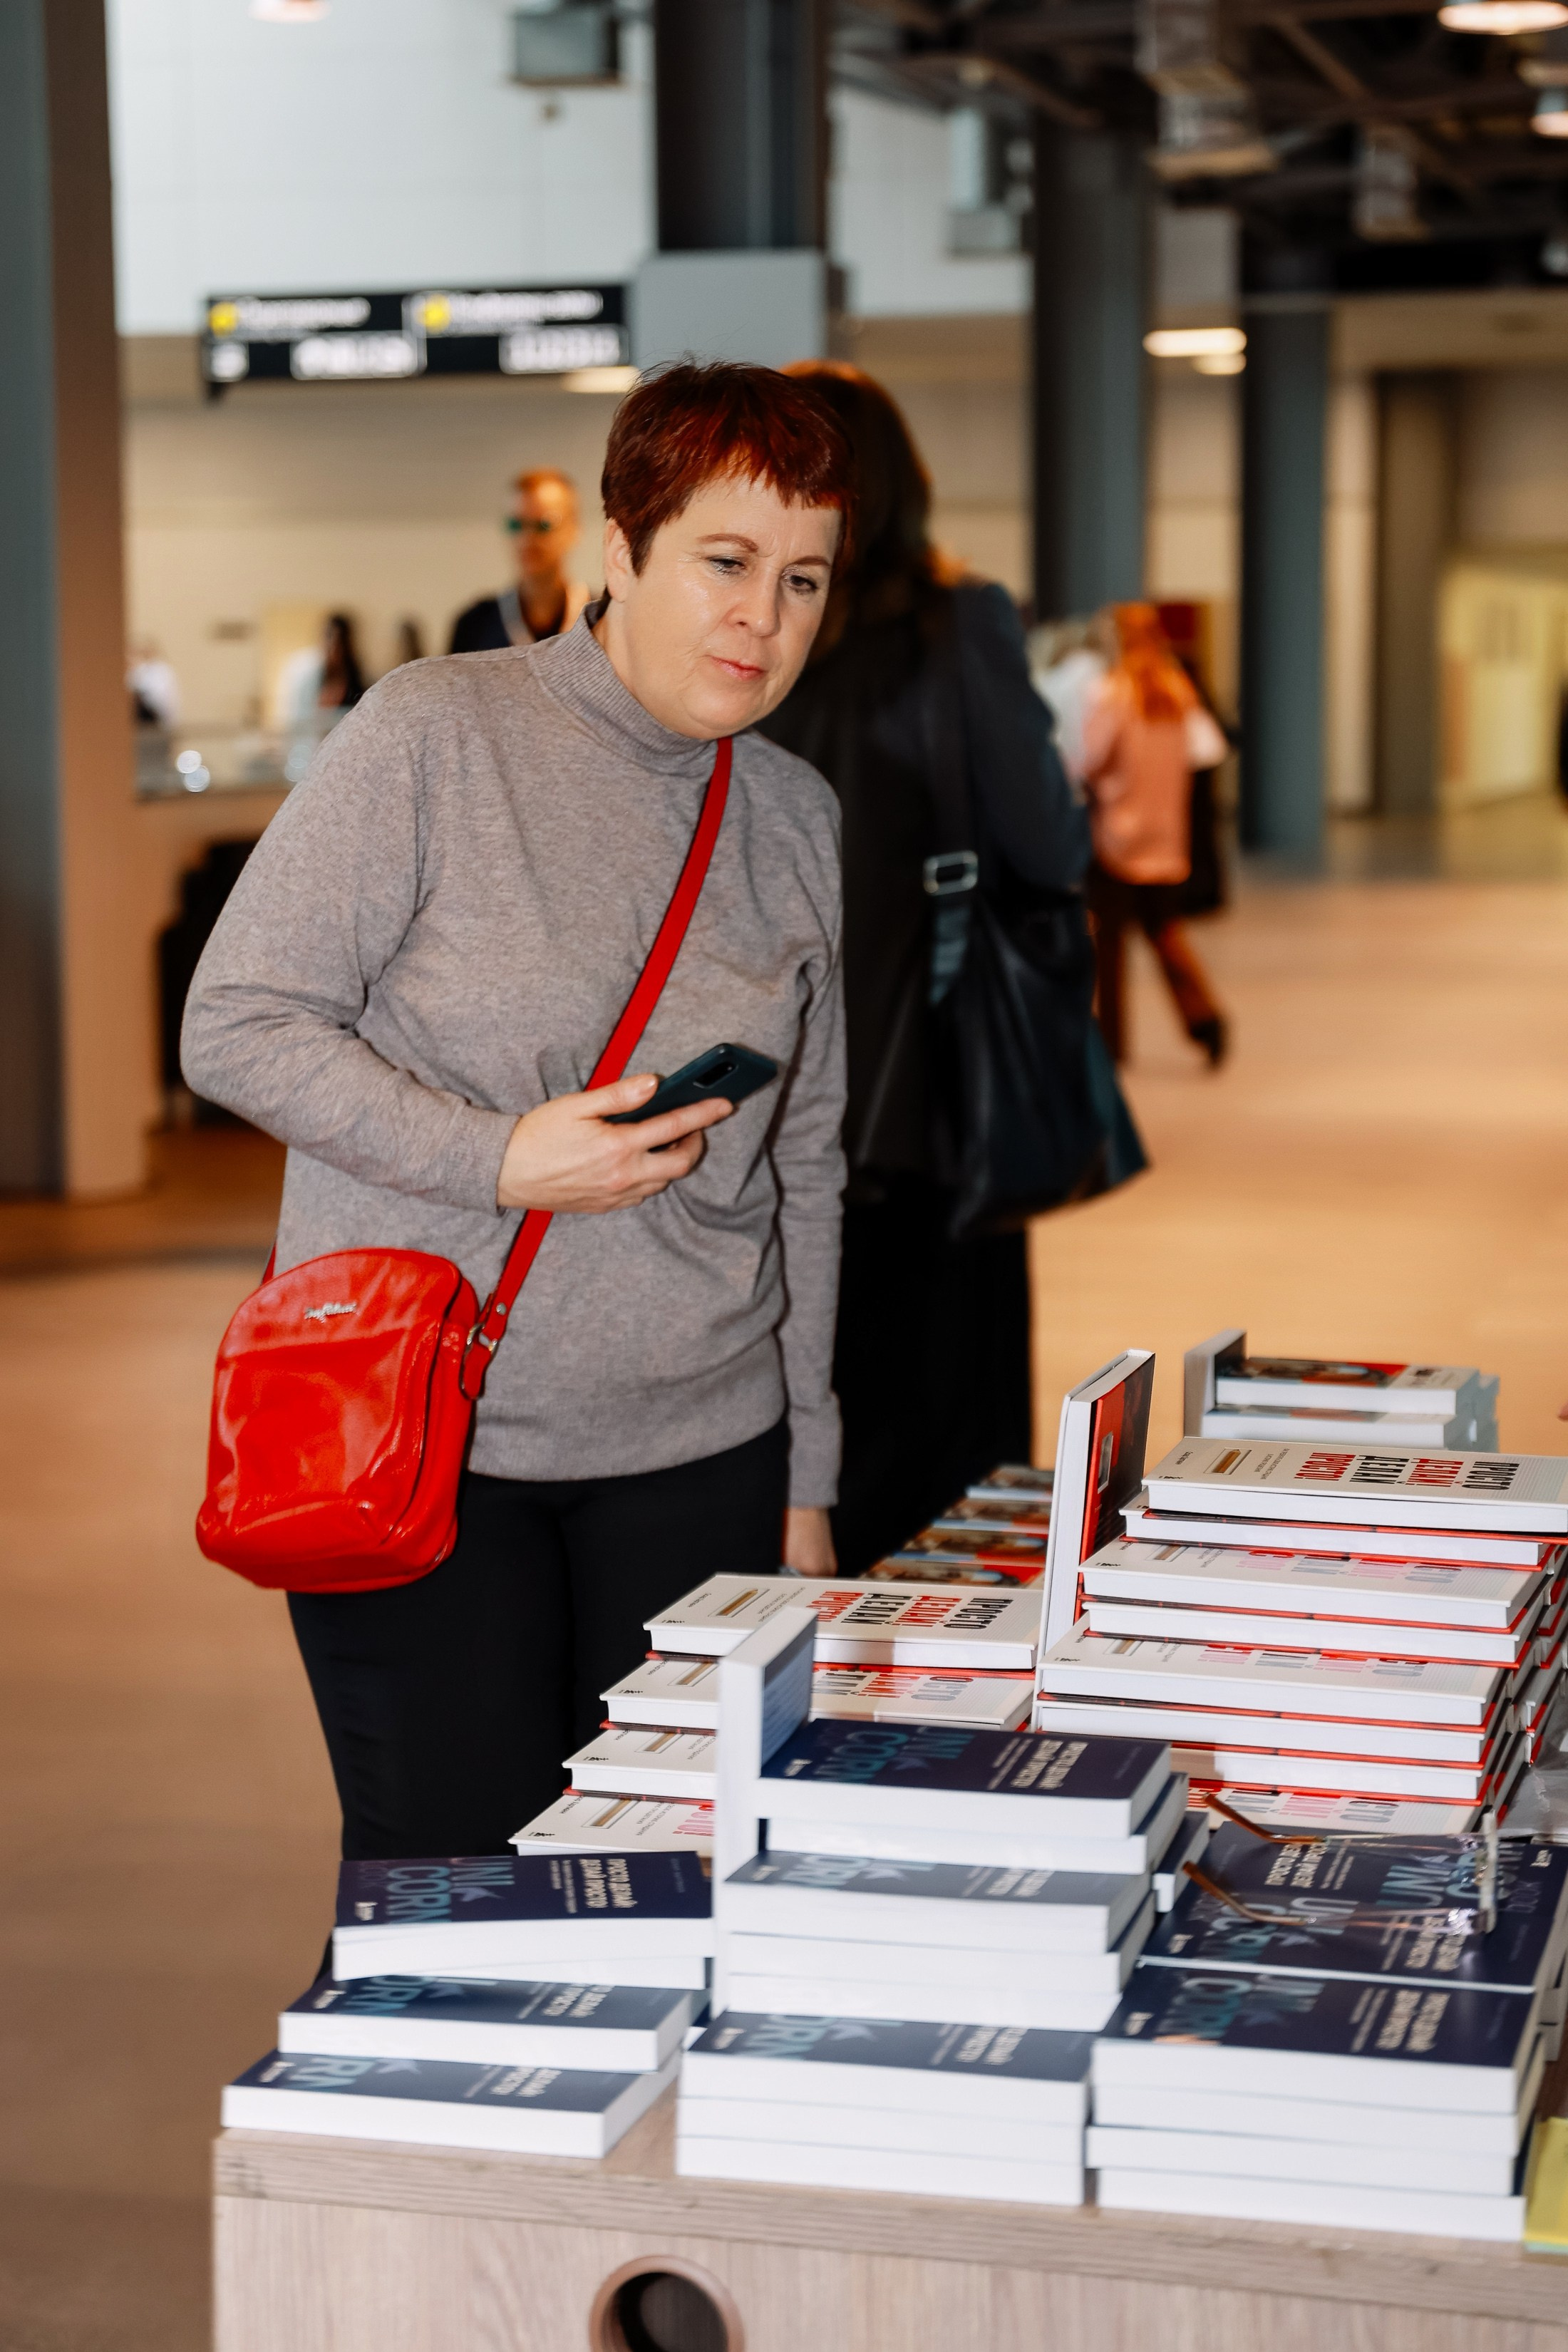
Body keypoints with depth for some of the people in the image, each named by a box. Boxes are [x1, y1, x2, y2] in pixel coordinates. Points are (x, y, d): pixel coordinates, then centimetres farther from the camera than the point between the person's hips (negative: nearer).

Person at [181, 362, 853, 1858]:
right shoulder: (432, 737, -7)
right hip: (417, 1447, -4)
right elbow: (238, 1026, -8)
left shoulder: (797, 820, 10)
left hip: (699, 1452, 4)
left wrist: (807, 1478, 14)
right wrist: (497, 1160, -18)